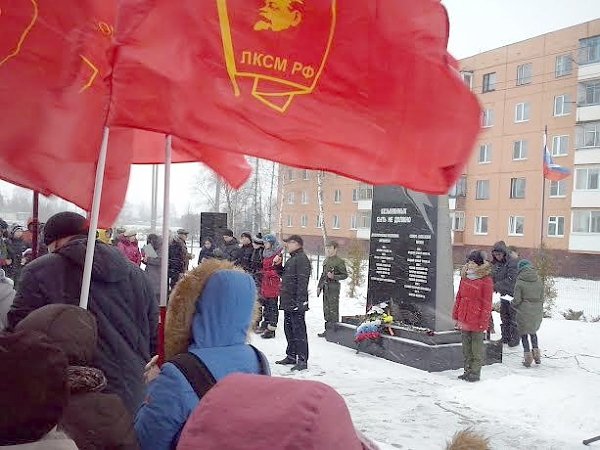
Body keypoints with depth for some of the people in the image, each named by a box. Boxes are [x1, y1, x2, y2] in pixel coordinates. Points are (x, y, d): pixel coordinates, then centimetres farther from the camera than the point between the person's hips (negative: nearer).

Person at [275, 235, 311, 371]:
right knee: (289, 329, 17)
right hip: (288, 301, 10)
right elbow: (285, 275, 29)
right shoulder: (292, 258, 19)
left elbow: (302, 281, -21)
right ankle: (291, 356, 27)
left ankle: (302, 360, -2)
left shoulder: (302, 259, -13)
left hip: (296, 303, -10)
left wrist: (300, 301, -25)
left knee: (299, 331, -6)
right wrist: (278, 265, 13)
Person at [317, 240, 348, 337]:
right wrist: (319, 286, 20)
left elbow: (345, 275, -9)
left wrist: (334, 277, -21)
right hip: (325, 287, 8)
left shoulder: (339, 261, -8)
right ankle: (327, 330, 23)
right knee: (326, 309, 13)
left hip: (334, 287, -8)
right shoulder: (326, 261, 16)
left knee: (333, 309, -5)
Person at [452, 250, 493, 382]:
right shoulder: (464, 277, 9)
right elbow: (459, 297, 15)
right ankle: (467, 371, 24)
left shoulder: (486, 280, -9)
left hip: (477, 320, -6)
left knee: (477, 347, 4)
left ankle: (475, 372, 13)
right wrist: (456, 315, 13)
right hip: (464, 319, 6)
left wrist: (483, 321, -12)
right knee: (466, 347, 14)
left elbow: (487, 303, -9)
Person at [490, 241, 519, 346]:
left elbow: (510, 280, -25)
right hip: (503, 294, 7)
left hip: (512, 294, -7)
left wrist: (496, 286, -27)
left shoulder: (512, 263, -18)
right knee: (504, 318, 15)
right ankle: (505, 337, 26)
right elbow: (493, 277, 12)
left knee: (513, 318, 3)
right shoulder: (495, 264, 5)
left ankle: (515, 339, 15)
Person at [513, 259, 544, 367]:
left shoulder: (520, 282, -14)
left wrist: (513, 304, 8)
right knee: (533, 331, 25)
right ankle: (536, 352, 23)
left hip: (524, 311, -5)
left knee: (524, 334, 9)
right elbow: (542, 298, 5)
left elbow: (517, 300, -13)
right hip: (537, 312, 5)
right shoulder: (538, 280, 0)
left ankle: (528, 356, 9)